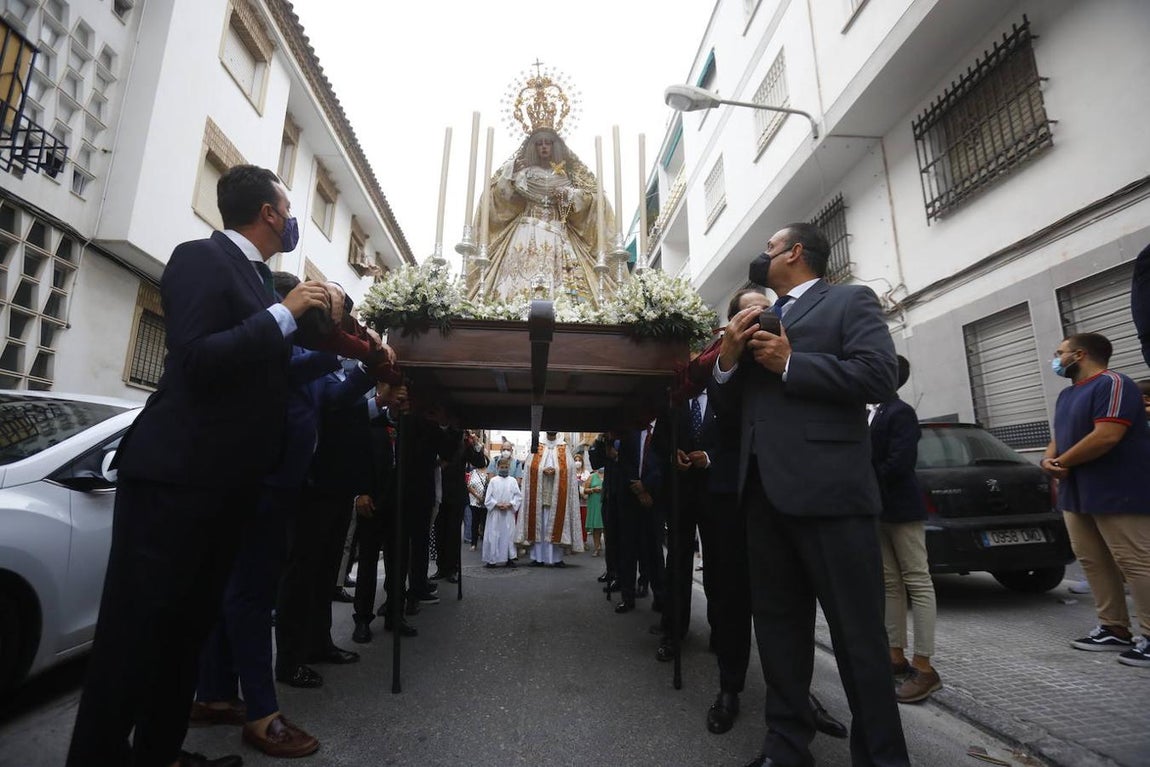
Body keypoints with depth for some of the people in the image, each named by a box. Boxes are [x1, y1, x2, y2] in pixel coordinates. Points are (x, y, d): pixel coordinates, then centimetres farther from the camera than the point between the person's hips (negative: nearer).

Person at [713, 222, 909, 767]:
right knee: (777, 624, 15)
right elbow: (726, 407, 18)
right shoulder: (757, 323, 21)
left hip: (827, 487, -6)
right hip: (764, 490, 7)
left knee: (858, 631, 3)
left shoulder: (850, 300, 4)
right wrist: (728, 358, 0)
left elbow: (879, 375, -12)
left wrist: (790, 364, -11)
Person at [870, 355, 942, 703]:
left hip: (901, 509, -9)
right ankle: (897, 655, 21)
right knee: (891, 584, 12)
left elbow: (898, 464, -20)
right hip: (878, 511, 9)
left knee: (918, 583, -2)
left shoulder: (901, 413, -11)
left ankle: (924, 667, 3)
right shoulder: (873, 414, 14)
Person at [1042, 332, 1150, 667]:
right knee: (1093, 562, 11)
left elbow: (1106, 436, -22)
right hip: (1077, 495, 9)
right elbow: (1060, 437, 21)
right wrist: (1048, 459, 0)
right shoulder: (1066, 394, 18)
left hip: (1118, 495, -9)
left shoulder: (1113, 384, -11)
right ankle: (1114, 629, 20)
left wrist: (1061, 462, -12)